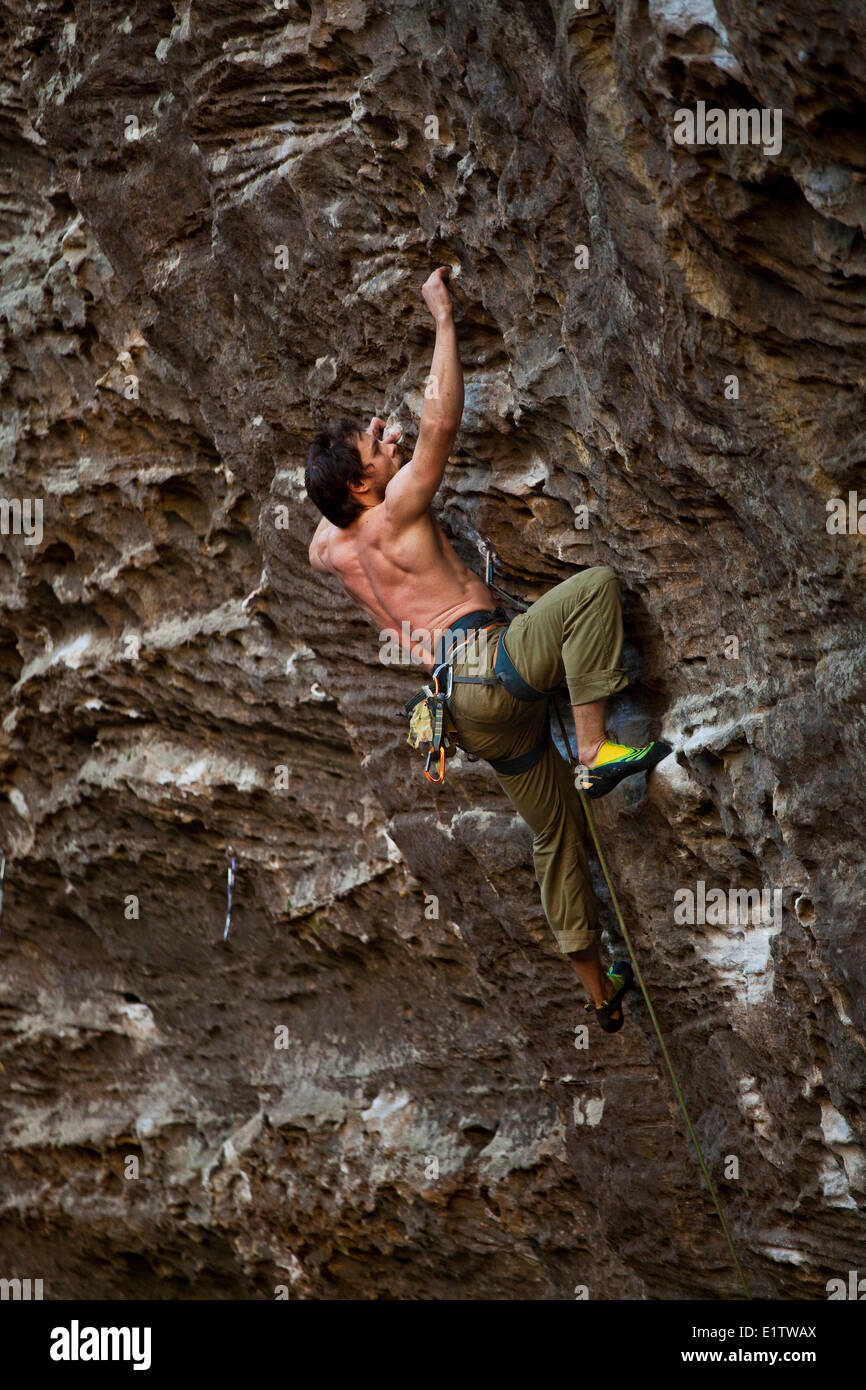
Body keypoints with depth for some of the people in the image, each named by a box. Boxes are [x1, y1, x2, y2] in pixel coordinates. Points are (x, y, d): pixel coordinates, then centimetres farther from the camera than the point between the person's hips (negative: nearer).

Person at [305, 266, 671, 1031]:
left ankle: (600, 990, 20)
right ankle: (597, 751, -24)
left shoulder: (332, 551, 15)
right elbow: (442, 423, -8)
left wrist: (366, 449, 39)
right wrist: (444, 317, 1)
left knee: (558, 835, 16)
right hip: (485, 664, -8)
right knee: (595, 583, -18)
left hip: (474, 708, 8)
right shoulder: (392, 518, -6)